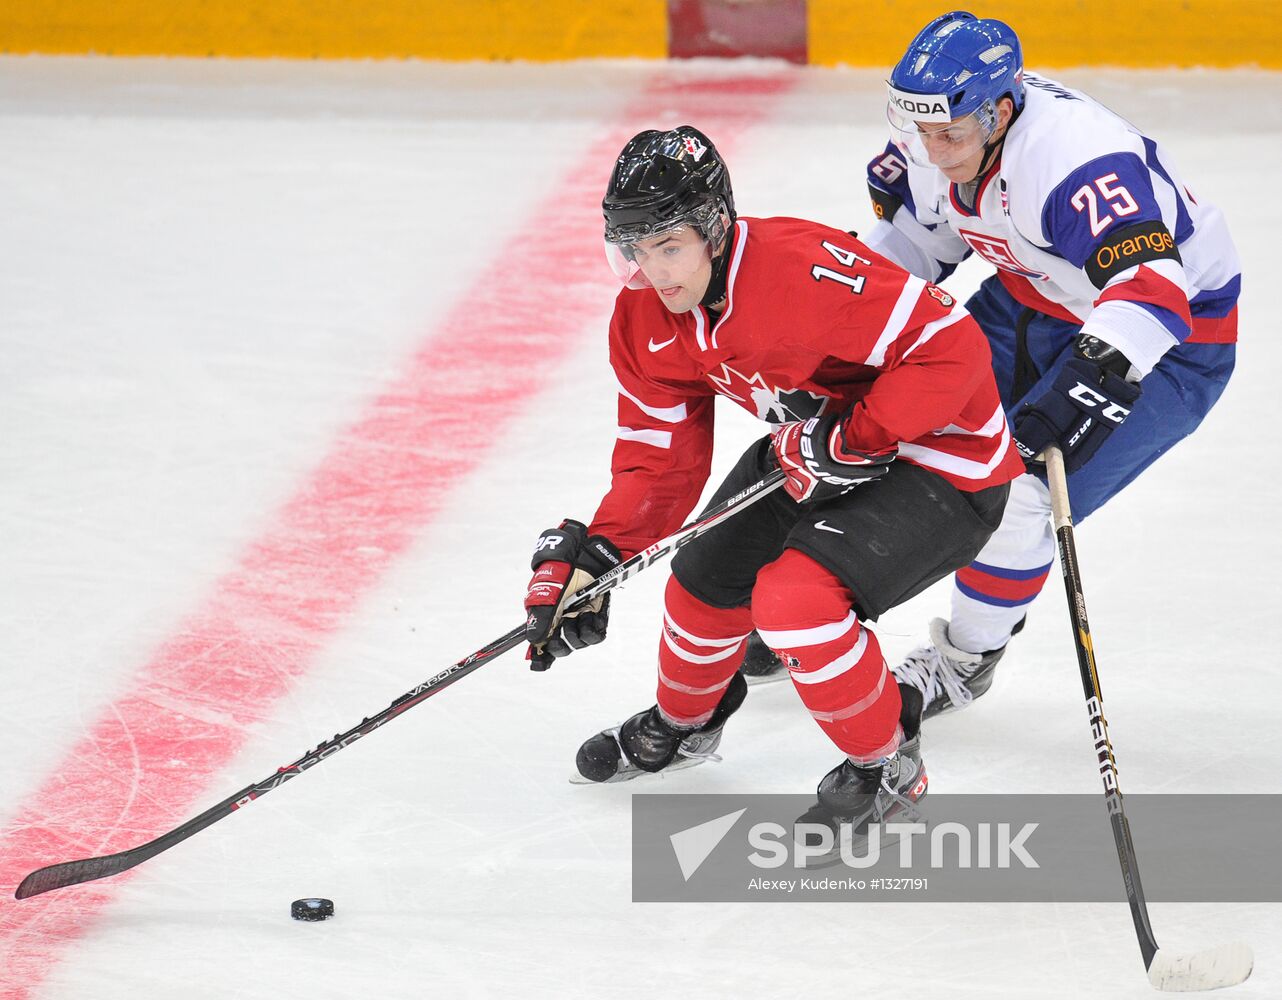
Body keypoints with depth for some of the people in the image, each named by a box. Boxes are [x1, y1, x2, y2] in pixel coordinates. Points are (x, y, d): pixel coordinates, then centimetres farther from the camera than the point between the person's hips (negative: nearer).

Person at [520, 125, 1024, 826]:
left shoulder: (804, 269, -34)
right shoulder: (645, 320, -7)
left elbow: (951, 347, -32)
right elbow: (658, 458, 1)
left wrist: (850, 441, -31)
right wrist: (588, 560, -9)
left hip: (944, 459, -9)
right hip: (817, 445, 9)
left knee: (794, 597, -25)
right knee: (708, 579, 14)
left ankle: (888, 762, 0)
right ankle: (684, 720, 47)